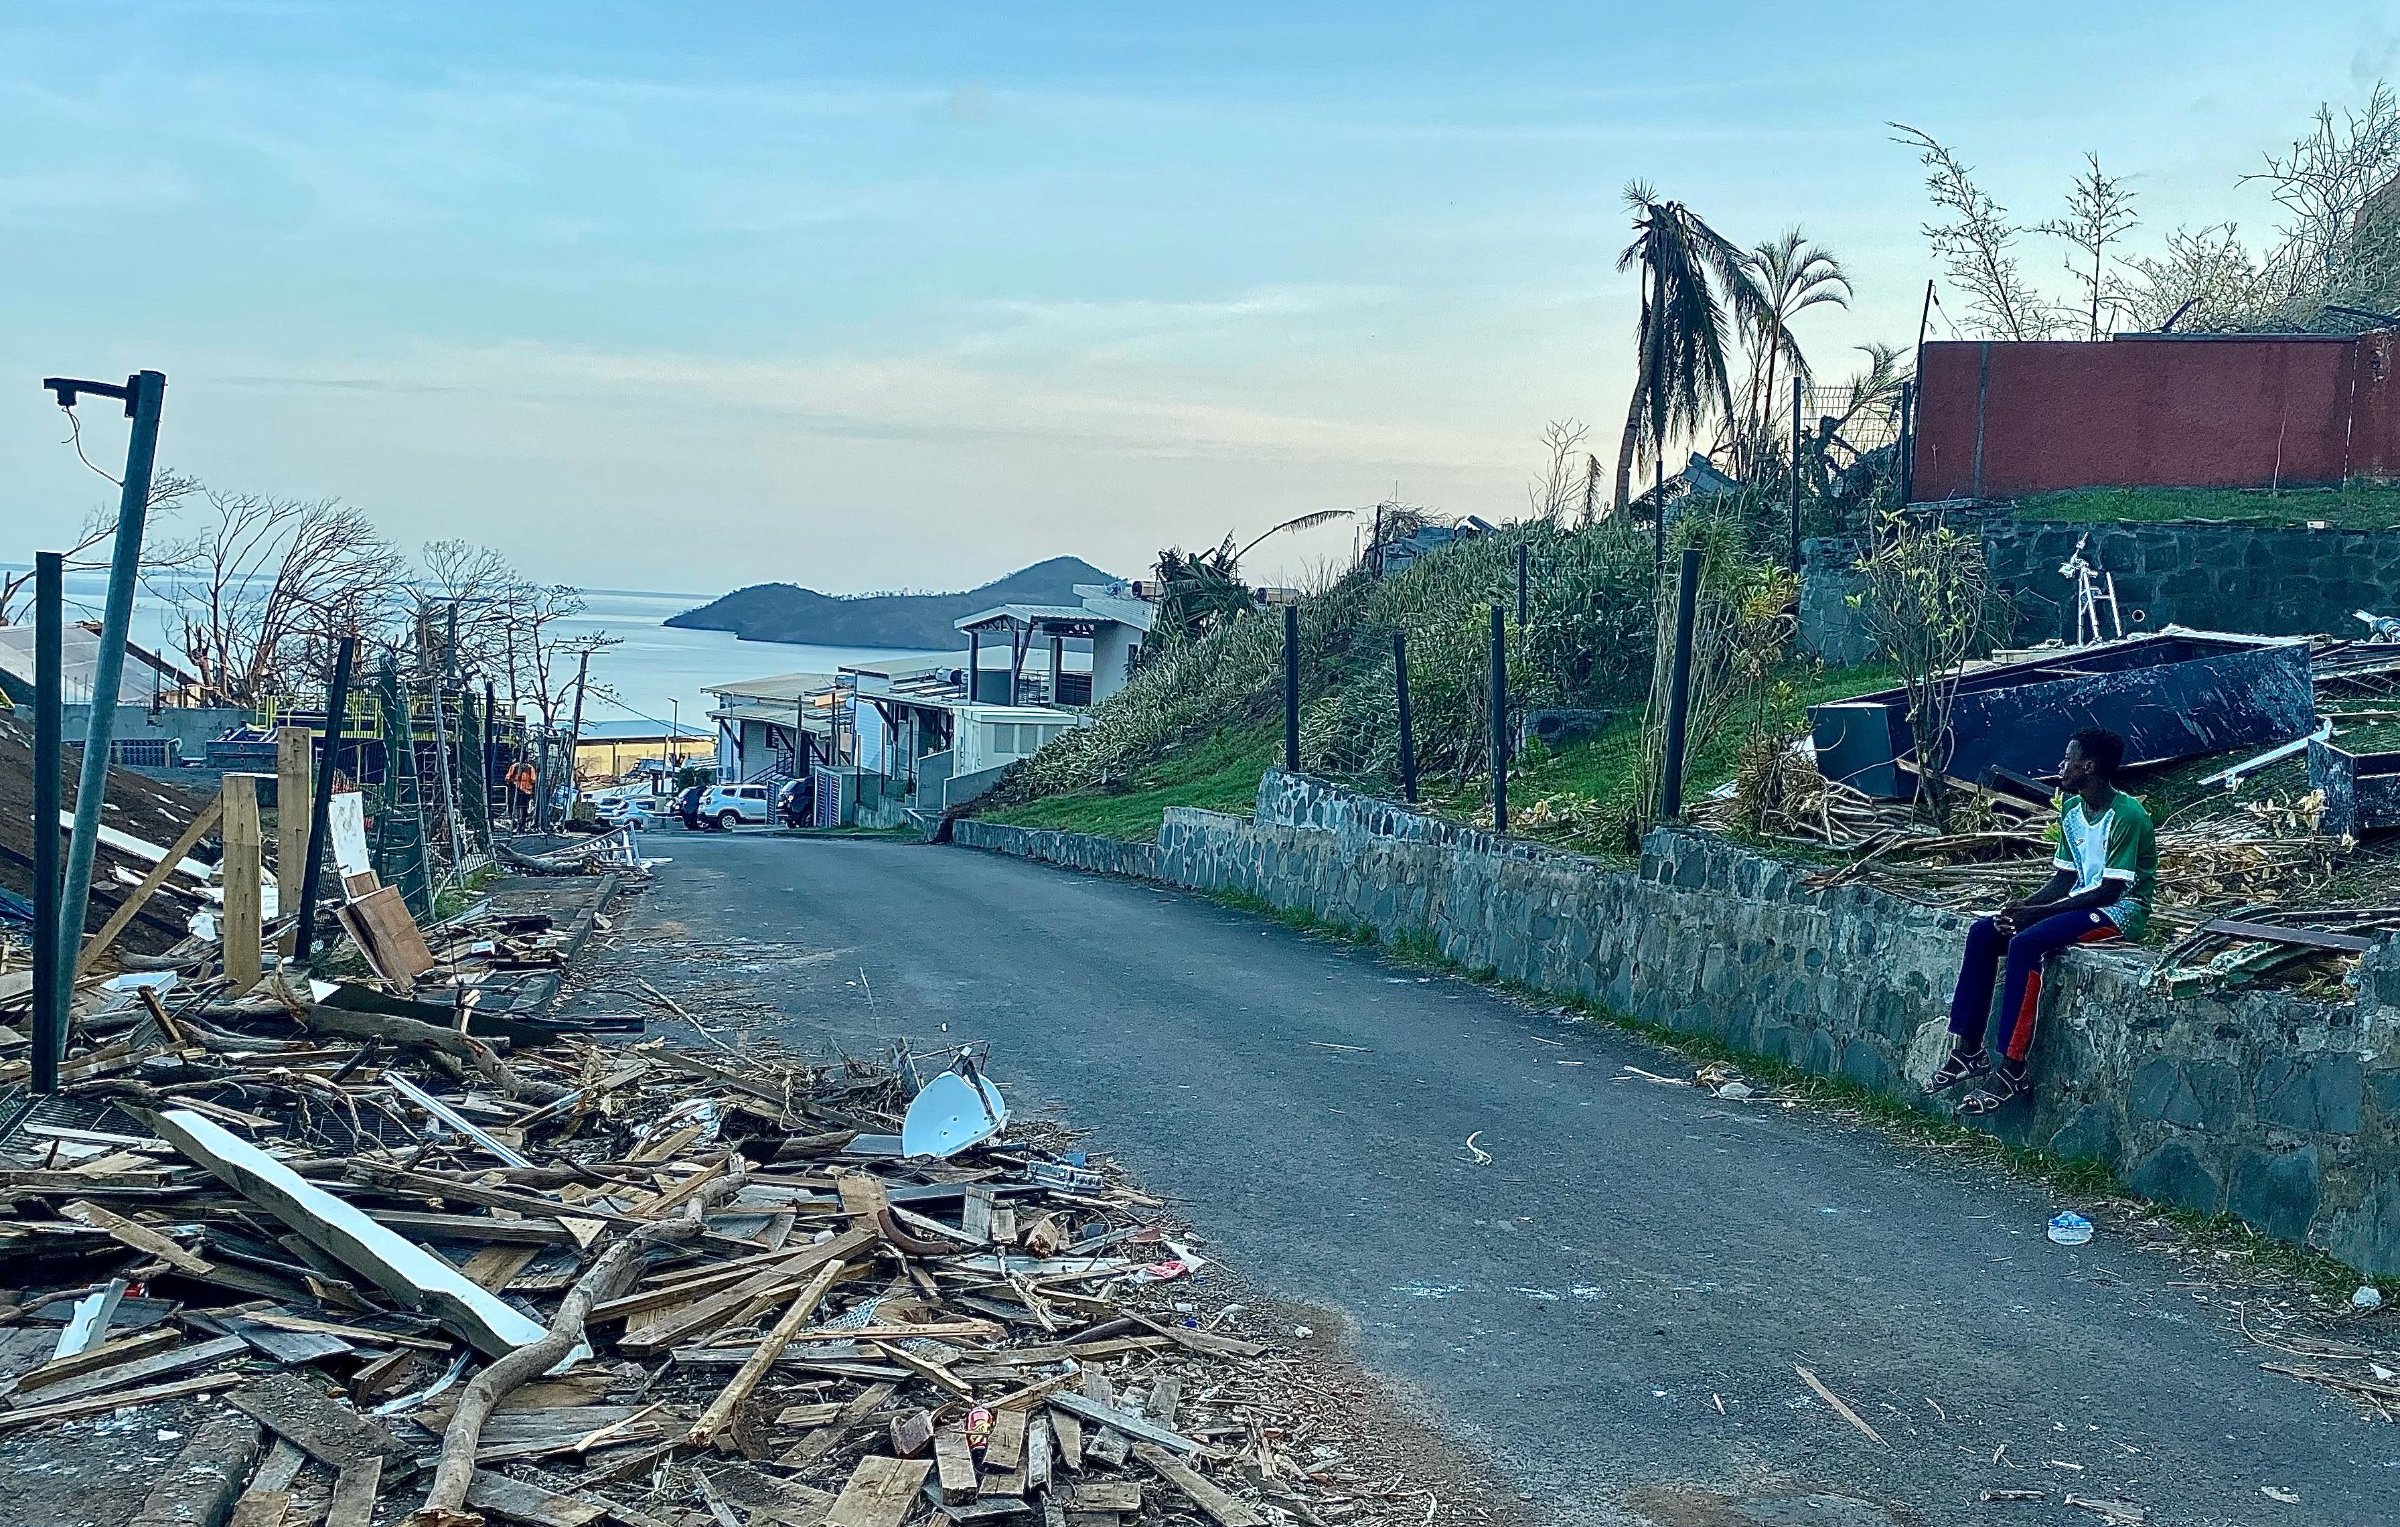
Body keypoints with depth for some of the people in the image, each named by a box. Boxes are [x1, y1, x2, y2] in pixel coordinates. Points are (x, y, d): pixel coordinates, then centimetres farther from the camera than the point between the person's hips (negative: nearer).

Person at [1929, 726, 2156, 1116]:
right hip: (2081, 902, 9)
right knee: (1982, 933, -8)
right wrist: (2023, 905, -8)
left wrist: (2036, 913, -22)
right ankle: (1967, 1048, -6)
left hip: (2120, 911, -9)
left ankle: (2011, 1067, -27)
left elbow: (2109, 891, -21)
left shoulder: (2126, 816, -18)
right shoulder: (2071, 808, 8)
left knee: (2026, 943, -31)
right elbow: (2065, 879, 11)